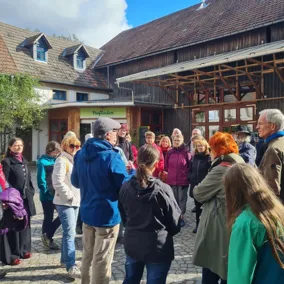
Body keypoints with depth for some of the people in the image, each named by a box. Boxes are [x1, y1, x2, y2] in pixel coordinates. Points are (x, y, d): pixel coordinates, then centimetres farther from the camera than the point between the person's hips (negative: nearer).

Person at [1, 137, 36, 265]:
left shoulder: (24, 161, 14)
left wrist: (31, 192, 10)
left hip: (26, 198, 7)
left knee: (25, 224, 14)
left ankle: (23, 250, 27)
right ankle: (11, 255, 8)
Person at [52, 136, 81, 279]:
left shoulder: (76, 160, 14)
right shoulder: (61, 160, -12)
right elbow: (58, 182, -19)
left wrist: (76, 196, 8)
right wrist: (70, 196, -15)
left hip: (75, 202, 8)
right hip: (65, 202, -8)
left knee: (68, 232, 17)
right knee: (70, 234, -10)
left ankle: (65, 259, 30)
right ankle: (71, 267, -5)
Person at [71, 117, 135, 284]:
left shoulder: (81, 154, 3)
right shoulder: (111, 156, -20)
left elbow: (76, 182, 15)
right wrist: (132, 171, 2)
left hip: (87, 213, 7)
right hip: (107, 215, -7)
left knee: (88, 256, 22)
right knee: (102, 261, 6)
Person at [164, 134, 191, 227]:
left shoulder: (186, 152, -7)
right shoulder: (170, 152, 3)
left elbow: (190, 166, -4)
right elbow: (166, 166, 11)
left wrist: (187, 176, -4)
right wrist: (169, 174, 8)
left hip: (183, 181, -3)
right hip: (171, 180, 3)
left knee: (182, 200, 7)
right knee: (174, 200, 12)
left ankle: (181, 217, 18)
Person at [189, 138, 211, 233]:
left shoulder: (209, 158, -8)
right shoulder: (194, 157, 11)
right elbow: (190, 170, 17)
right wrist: (191, 179, 2)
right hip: (195, 185, 5)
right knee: (197, 206, 13)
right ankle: (198, 224, 24)